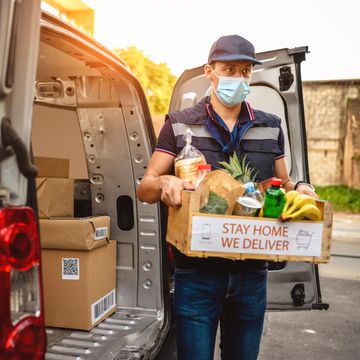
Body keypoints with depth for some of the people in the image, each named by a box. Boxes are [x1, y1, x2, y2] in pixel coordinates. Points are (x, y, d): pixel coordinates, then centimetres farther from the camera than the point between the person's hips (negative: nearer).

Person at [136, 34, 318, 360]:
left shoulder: (270, 128, 8)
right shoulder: (180, 125, 0)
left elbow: (282, 184, 17)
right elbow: (144, 189, -1)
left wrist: (298, 188, -7)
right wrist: (164, 183, -25)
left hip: (251, 271, 3)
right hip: (197, 271, -3)